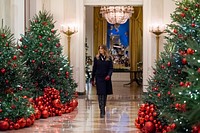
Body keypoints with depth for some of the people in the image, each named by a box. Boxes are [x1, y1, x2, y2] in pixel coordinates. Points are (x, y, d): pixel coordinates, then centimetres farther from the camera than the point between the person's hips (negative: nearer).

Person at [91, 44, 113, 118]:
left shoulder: (109, 58, 2)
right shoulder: (96, 58, 3)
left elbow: (111, 68, 0)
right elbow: (94, 69, 8)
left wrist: (109, 75, -19)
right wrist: (92, 79, 9)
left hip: (106, 78, 1)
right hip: (99, 78, -1)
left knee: (105, 94, 10)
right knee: (101, 94, -7)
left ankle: (103, 109, 26)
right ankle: (102, 112, -9)